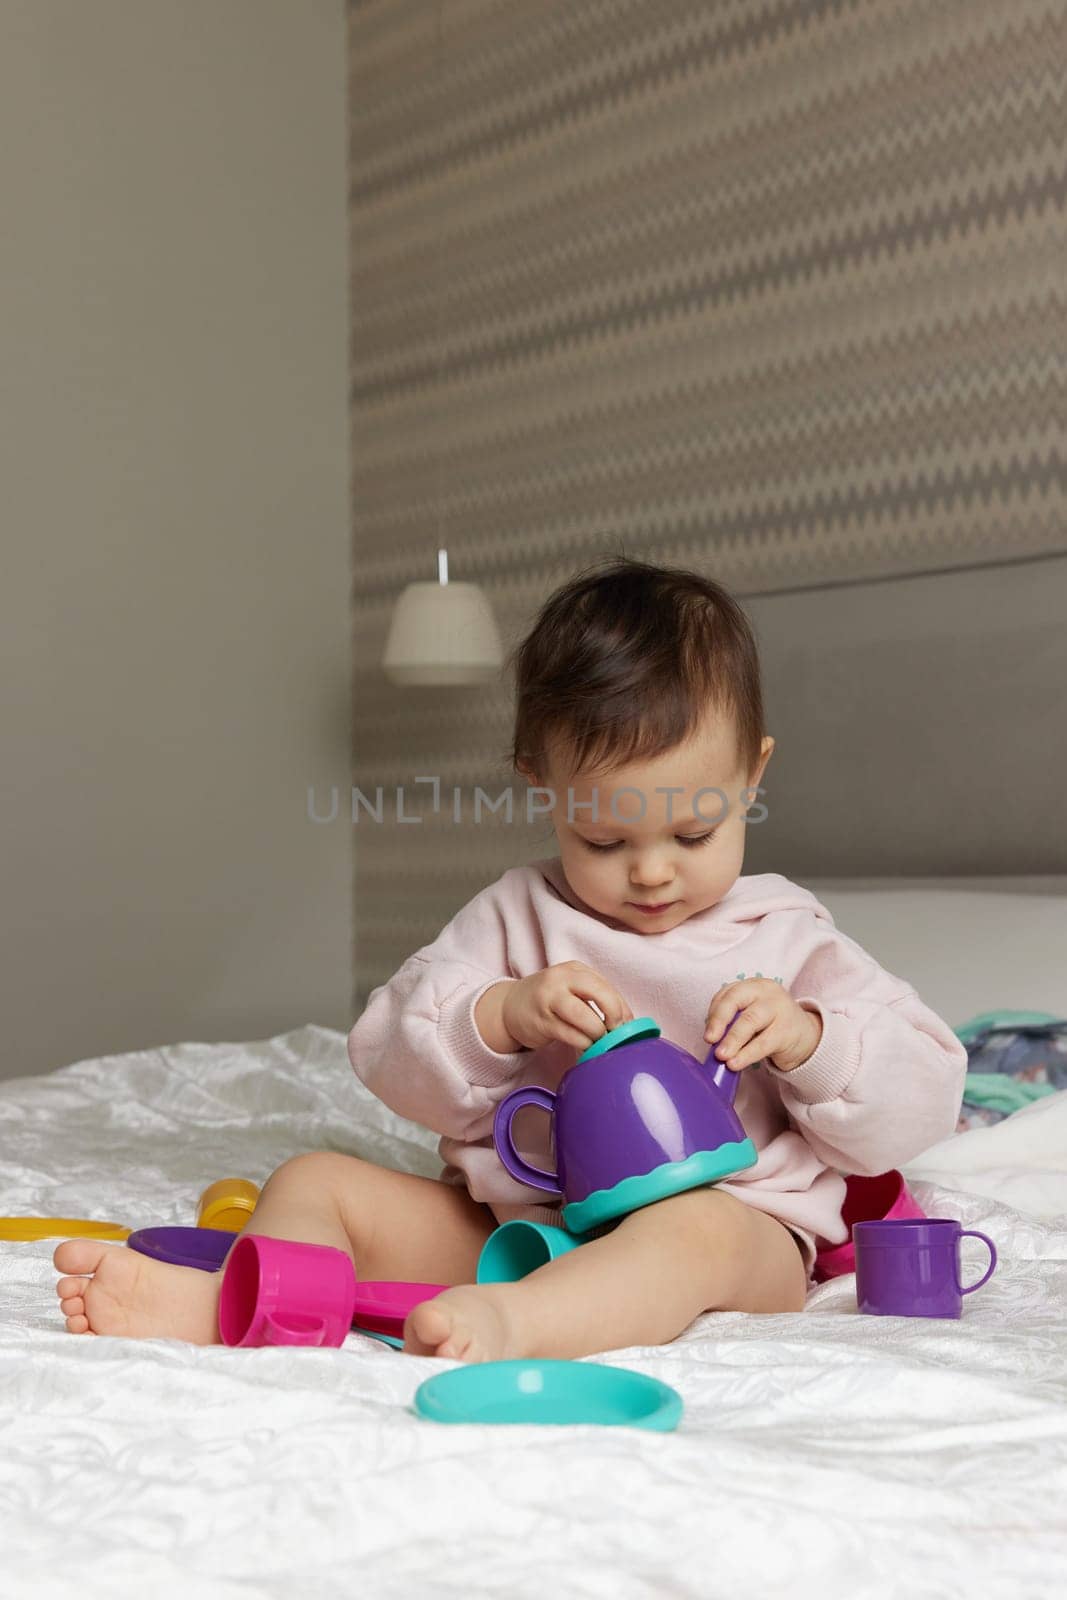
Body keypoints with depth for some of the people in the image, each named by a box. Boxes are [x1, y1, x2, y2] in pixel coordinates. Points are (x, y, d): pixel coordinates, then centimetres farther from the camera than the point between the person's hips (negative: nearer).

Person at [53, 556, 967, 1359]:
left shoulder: (788, 939, 7)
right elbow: (391, 1061, 5)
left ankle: (508, 1324, -63)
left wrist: (804, 1037, -17)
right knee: (319, 1180, -8)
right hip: (504, 1223, 4)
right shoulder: (515, 918, 11)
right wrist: (503, 1015, -15)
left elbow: (920, 1103, 3)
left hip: (735, 1227, -3)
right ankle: (232, 1299, -37)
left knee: (703, 1231, -38)